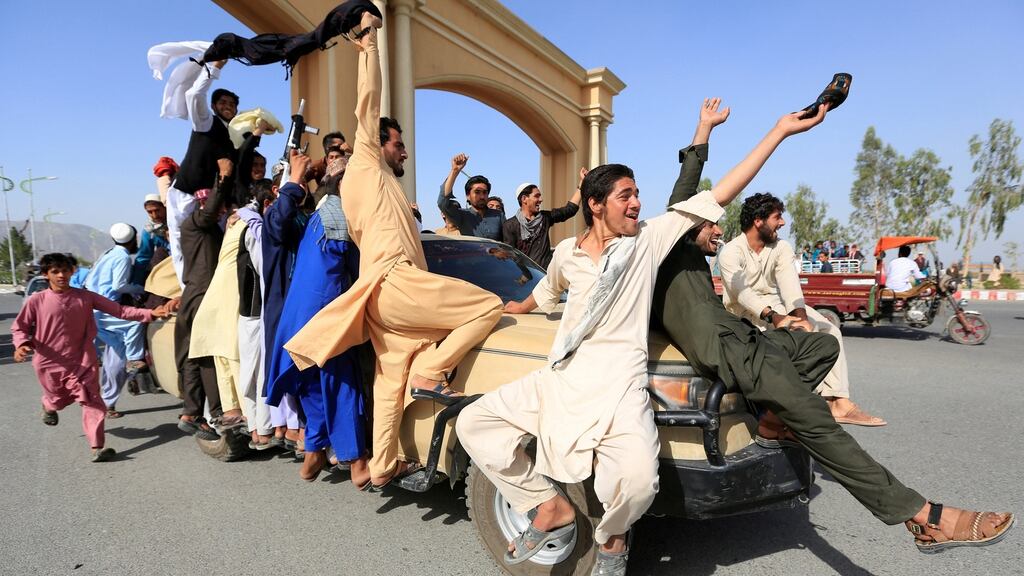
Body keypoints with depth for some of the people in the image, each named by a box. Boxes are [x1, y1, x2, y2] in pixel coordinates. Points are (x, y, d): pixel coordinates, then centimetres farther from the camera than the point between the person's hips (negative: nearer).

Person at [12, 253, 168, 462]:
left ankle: (97, 447, -7)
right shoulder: (36, 301, -7)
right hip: (50, 363, 0)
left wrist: (150, 313, -20)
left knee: (92, 402, -9)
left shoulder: (85, 297, -6)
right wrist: (22, 344, -17)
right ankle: (49, 405, 60)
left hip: (81, 361, 0)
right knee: (60, 399, 22)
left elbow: (118, 310, -9)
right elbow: (19, 327, 4)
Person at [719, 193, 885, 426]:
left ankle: (838, 401, -18)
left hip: (776, 306, 6)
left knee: (830, 331, -10)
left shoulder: (782, 248, 5)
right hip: (745, 312, -6)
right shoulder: (731, 252, -12)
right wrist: (773, 317, -41)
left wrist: (800, 315, -29)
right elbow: (742, 292, -27)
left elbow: (790, 285, -11)